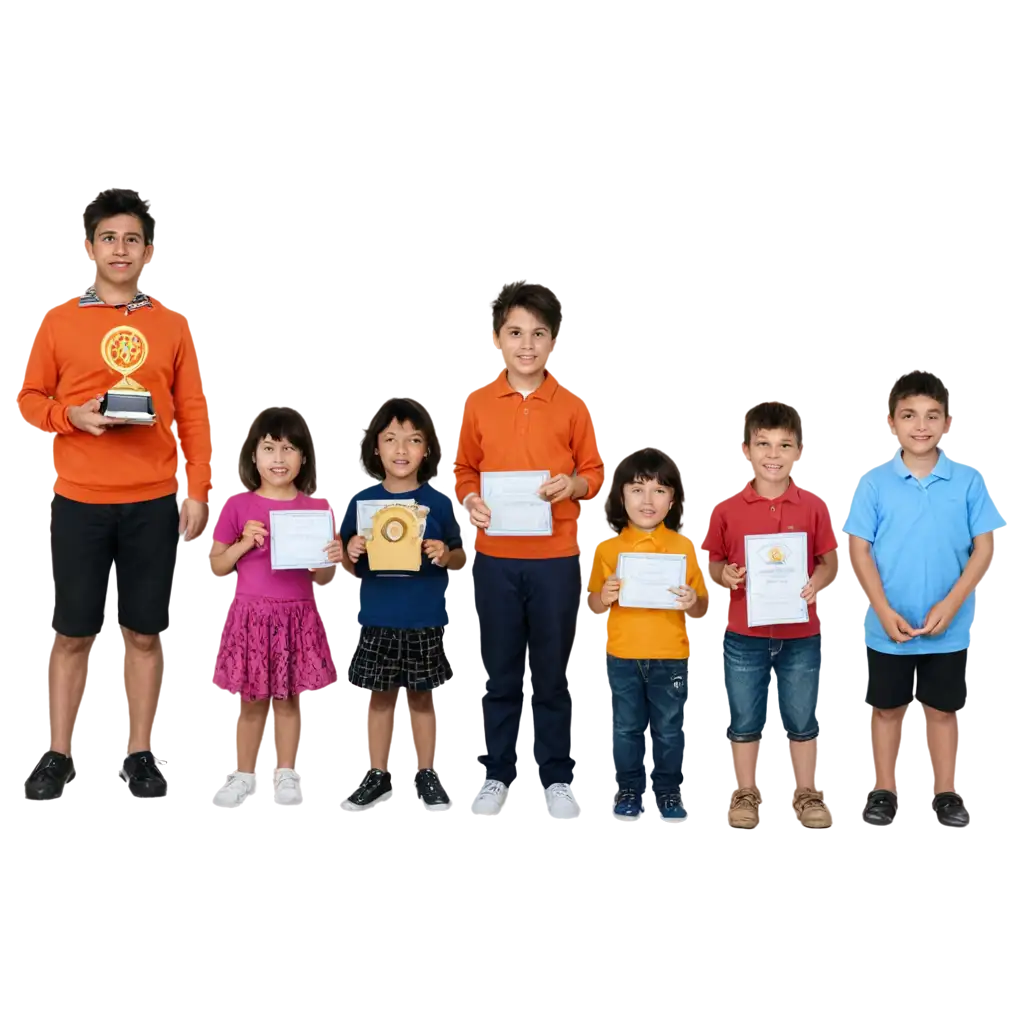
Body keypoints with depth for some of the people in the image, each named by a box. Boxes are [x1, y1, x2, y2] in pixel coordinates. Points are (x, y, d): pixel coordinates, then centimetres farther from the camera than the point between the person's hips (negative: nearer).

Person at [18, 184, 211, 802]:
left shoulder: (171, 327, 6)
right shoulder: (59, 324, 3)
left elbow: (192, 413, 6)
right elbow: (30, 399, 6)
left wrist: (197, 488, -1)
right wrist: (72, 417, -14)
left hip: (154, 502, 1)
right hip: (79, 501, -1)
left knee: (144, 632, 7)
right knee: (71, 632, 6)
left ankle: (140, 751, 18)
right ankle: (57, 753, 17)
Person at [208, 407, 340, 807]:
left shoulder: (317, 508, 1)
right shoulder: (238, 505, -3)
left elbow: (322, 574, 6)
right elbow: (215, 567, 1)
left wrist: (335, 558, -15)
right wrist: (244, 543, -14)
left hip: (297, 615, 1)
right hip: (250, 614, -1)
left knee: (287, 698, 9)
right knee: (250, 700, 7)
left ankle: (287, 772, 22)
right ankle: (242, 773, 21)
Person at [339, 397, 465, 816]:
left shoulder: (438, 501, -3)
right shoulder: (361, 501, -1)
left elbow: (458, 555, 5)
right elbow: (347, 562, 8)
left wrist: (445, 556, -16)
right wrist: (352, 553, -14)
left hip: (425, 620, -1)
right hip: (377, 618, 1)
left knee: (423, 697, 9)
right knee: (378, 697, 10)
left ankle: (427, 776, 23)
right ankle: (378, 776, 23)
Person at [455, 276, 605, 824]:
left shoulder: (571, 406, -2)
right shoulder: (478, 405, 0)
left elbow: (594, 472, 4)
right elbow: (464, 470, 8)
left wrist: (573, 485, -16)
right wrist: (469, 502, -12)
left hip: (556, 557, -1)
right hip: (495, 557, 1)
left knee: (553, 674, 8)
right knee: (500, 673, 12)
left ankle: (558, 778, 21)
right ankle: (496, 775, 24)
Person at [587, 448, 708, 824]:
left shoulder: (684, 546, -5)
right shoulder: (606, 548, -2)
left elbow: (699, 601, 1)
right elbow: (595, 606, 6)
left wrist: (690, 602, -21)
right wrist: (605, 597, -15)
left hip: (670, 656, -1)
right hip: (621, 656, 1)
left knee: (668, 729, 11)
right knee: (627, 729, 14)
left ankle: (669, 791, 27)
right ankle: (629, 790, 29)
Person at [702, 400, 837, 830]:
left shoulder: (813, 506, -5)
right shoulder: (727, 509, -5)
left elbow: (828, 560, 3)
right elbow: (712, 562, 5)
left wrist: (816, 583, -16)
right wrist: (724, 574, -16)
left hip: (801, 633, 0)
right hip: (744, 634, 0)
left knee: (803, 718, 12)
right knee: (744, 719, 12)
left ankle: (806, 793, 28)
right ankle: (745, 793, 26)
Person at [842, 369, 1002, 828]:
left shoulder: (966, 480, -7)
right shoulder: (873, 481, -8)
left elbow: (984, 546, -4)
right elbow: (860, 550, -6)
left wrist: (950, 604, -14)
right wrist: (884, 610, -15)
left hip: (948, 626, 0)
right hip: (888, 625, 0)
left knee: (942, 709, 14)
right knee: (885, 708, 13)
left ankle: (947, 793, 27)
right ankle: (884, 791, 28)